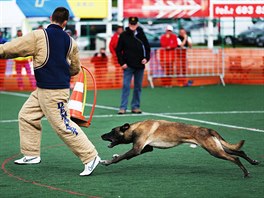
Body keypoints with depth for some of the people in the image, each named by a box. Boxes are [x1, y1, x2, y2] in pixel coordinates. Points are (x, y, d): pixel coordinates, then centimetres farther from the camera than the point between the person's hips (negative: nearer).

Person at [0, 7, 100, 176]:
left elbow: (15, 47, -11)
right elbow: (75, 68, 16)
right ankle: (31, 154, 21)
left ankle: (90, 157, -6)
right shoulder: (70, 41, 6)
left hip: (53, 92, -8)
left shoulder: (39, 36, -13)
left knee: (63, 126, -7)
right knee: (26, 116, 17)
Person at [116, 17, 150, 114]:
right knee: (126, 86, -7)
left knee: (138, 87, 6)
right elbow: (118, 50, 1)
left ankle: (135, 106, 13)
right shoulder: (124, 35, 0)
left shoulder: (141, 34, 6)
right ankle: (123, 107, -6)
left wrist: (146, 58, -3)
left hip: (140, 66, 3)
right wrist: (122, 62, -7)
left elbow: (147, 47, 13)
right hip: (128, 66, -3)